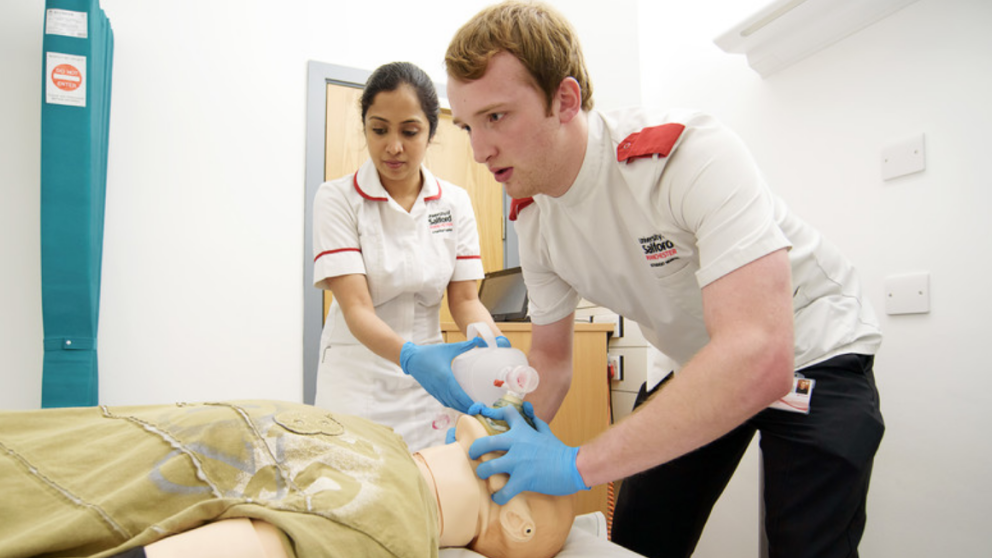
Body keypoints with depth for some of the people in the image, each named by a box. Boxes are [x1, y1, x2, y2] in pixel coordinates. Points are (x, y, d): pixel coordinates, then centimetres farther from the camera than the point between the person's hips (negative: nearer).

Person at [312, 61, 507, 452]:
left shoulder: (454, 202, 1)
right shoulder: (338, 198, -9)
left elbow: (464, 299, -1)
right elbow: (356, 308, -18)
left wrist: (493, 342, -23)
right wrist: (410, 356, -37)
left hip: (430, 379, 3)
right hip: (356, 379, -2)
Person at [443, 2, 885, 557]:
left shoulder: (692, 151, -32)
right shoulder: (531, 219, -10)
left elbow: (759, 357, -41)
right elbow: (551, 357, 1)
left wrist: (579, 464, -41)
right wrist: (509, 435, -17)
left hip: (813, 356, -5)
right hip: (704, 371, 6)